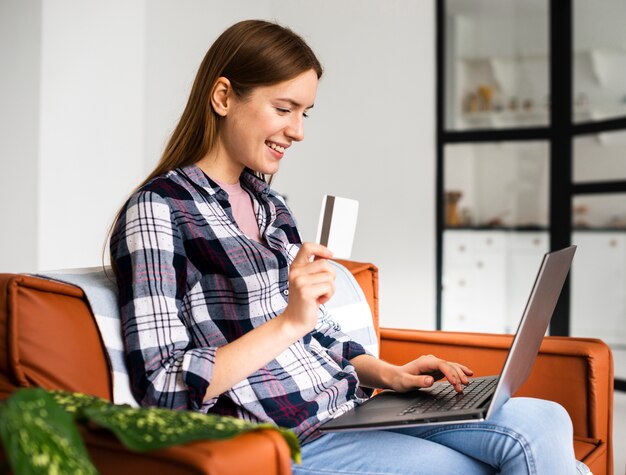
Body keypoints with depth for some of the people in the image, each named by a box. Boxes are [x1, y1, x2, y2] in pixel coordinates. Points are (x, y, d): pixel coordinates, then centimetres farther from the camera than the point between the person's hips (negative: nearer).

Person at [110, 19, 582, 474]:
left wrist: (388, 374, 2)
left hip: (352, 410, 7)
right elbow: (163, 390, -15)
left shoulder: (270, 205, 16)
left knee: (544, 421, -12)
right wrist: (289, 322, -21)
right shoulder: (157, 212, -9)